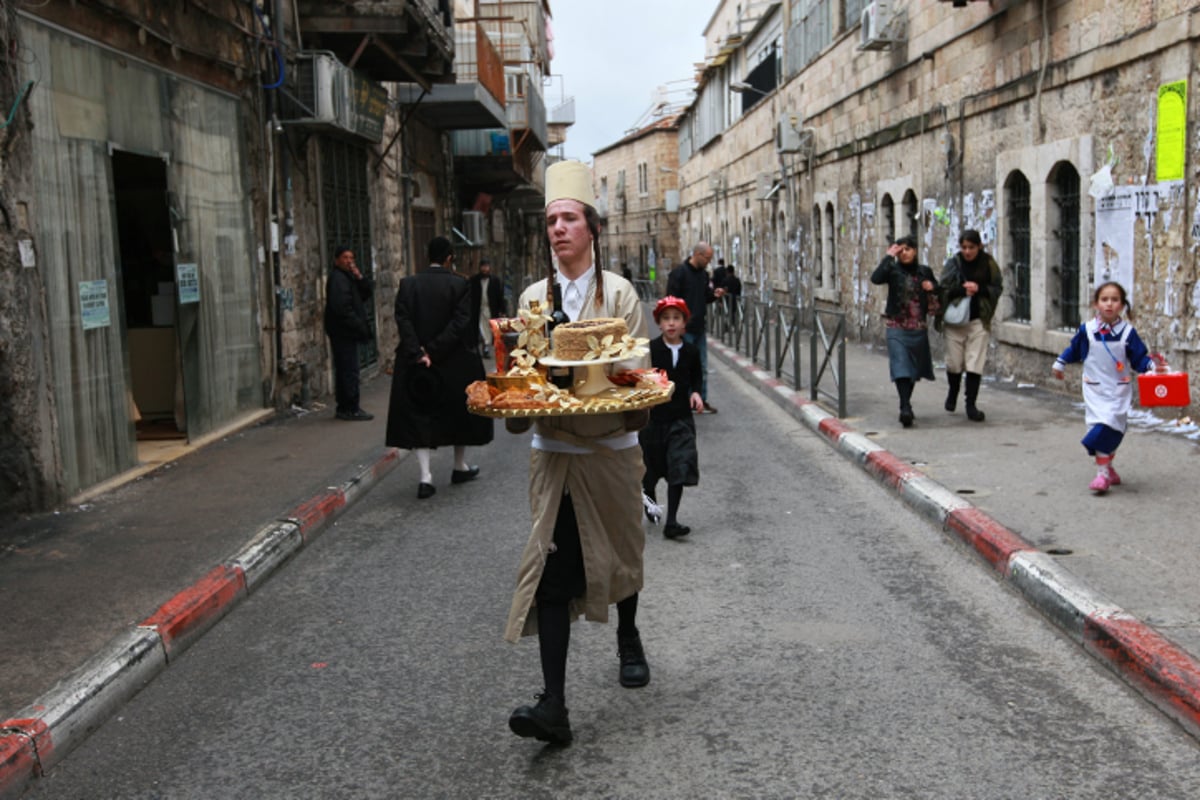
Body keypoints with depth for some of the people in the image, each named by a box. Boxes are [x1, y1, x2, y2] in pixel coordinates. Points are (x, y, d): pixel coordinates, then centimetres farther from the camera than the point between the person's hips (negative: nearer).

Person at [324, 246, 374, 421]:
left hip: (345, 332, 11)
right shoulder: (337, 278, -13)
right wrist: (359, 326, -18)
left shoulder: (348, 277, 19)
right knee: (349, 370, -9)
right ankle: (351, 409, -7)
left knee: (345, 370, 13)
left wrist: (359, 277, -3)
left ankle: (344, 407, 18)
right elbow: (342, 307, -22)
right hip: (343, 331, -11)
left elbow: (366, 293, 13)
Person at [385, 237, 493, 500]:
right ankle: (460, 467, 31)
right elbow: (460, 322, -15)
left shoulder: (408, 284, -1)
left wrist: (418, 354, -12)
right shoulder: (459, 284, -7)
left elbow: (403, 321, -9)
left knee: (419, 417, 5)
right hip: (453, 363, -1)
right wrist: (435, 352, -14)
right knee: (459, 410, 17)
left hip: (416, 362, 1)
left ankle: (425, 477, -5)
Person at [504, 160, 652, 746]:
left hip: (611, 446, -1)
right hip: (554, 451, 1)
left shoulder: (619, 292, -2)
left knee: (620, 553, 17)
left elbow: (635, 371, -6)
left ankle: (628, 639, 47)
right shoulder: (533, 297, 6)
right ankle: (553, 704, -7)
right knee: (551, 568, -7)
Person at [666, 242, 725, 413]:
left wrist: (714, 295, -3)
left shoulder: (703, 273, 10)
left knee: (702, 367, 12)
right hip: (685, 329, -7)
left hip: (699, 328, 7)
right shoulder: (679, 273, -13)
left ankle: (702, 400, 21)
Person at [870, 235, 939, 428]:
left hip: (918, 327, 4)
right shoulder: (893, 270, -3)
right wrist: (889, 257, -18)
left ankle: (906, 405, 29)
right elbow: (876, 278, -23)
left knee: (914, 368, 13)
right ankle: (905, 408, -20)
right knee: (901, 367, -15)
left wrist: (932, 287, -2)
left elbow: (938, 290, 21)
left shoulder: (924, 271, 8)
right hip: (897, 327, -4)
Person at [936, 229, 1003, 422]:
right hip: (954, 319, 0)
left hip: (978, 320, 0)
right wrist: (962, 290, -18)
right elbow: (942, 288, -7)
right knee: (954, 363, 8)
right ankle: (953, 392, 37)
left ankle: (971, 404, 4)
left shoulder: (988, 263, 1)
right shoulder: (953, 263, -2)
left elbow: (998, 288, 4)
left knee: (975, 364, -3)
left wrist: (979, 289, -12)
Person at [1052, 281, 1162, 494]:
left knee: (1110, 429, -10)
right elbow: (1074, 350, 16)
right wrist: (1059, 364, 24)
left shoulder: (1128, 332, -5)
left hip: (1119, 391, -1)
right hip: (1094, 389, 1)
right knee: (1102, 427, -3)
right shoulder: (1086, 330, -2)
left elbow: (1139, 357, -1)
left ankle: (1105, 471, -3)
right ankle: (1104, 471, 5)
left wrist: (1152, 365, -18)